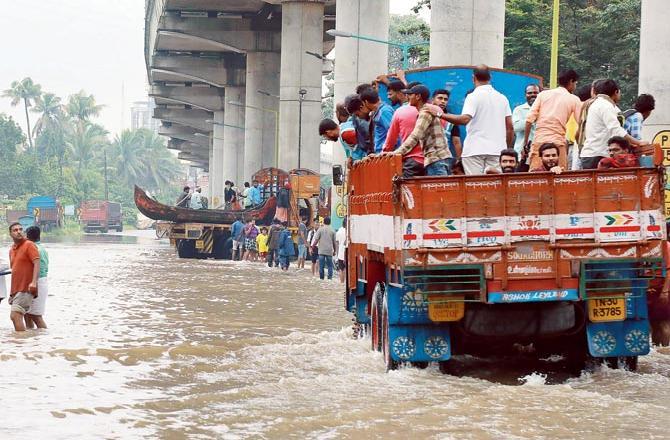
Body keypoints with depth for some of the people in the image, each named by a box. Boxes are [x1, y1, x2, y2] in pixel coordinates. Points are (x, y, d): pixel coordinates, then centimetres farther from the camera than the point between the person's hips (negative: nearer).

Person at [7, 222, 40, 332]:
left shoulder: (29, 245, -5)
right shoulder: (11, 250, 19)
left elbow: (37, 263, -15)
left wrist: (34, 282, -28)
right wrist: (12, 291, 22)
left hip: (26, 289, -8)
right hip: (16, 289, 8)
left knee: (15, 315, -18)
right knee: (15, 316, 8)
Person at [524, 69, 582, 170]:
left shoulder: (543, 94, 11)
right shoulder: (574, 100, 6)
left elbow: (529, 119, 4)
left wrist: (525, 141, 8)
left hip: (539, 140, 2)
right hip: (558, 143, -2)